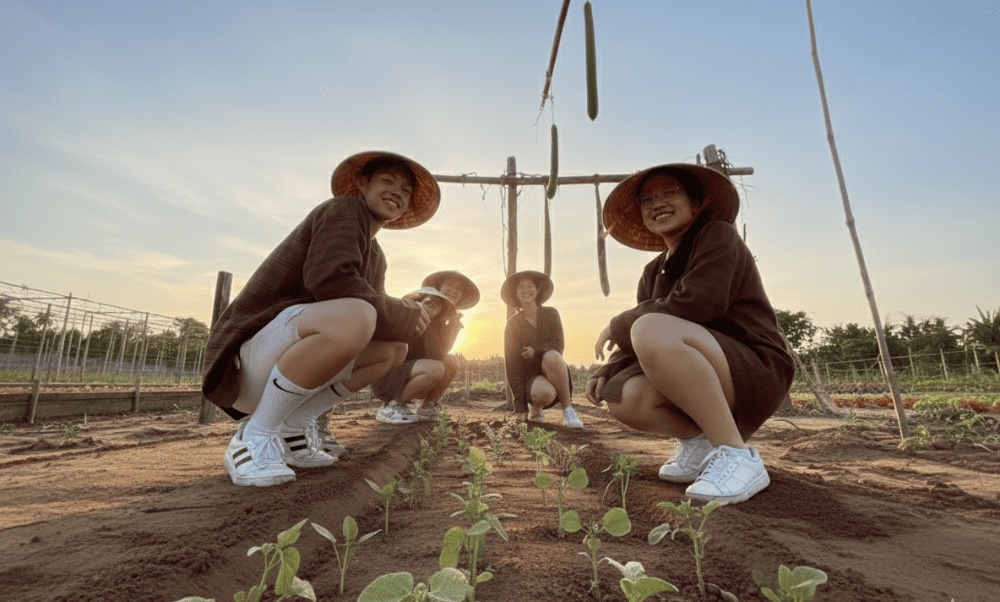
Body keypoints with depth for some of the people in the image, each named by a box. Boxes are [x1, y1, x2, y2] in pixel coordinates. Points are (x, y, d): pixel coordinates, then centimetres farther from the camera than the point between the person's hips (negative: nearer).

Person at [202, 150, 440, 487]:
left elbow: (376, 318, 13)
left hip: (286, 357, 9)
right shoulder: (344, 210, -7)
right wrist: (398, 316, -14)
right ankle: (255, 437, -15)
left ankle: (294, 427, 2)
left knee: (394, 349, 7)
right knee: (353, 316, -34)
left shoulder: (376, 257, 17)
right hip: (248, 355, -9)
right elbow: (330, 279, -24)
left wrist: (400, 313, -9)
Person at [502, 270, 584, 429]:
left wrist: (536, 351, -27)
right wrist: (520, 405, -13)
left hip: (554, 374, 1)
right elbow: (512, 363, -8)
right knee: (544, 393, -36)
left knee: (551, 356, -34)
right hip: (530, 377, -1)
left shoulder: (551, 314, -1)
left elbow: (558, 346, -8)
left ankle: (568, 410, -23)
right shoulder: (513, 323, -4)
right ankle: (535, 408, 1)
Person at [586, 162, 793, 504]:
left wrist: (618, 326, -14)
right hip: (701, 381, 7)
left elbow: (695, 304, -24)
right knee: (624, 398, -20)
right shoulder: (654, 272, 13)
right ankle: (698, 441, 6)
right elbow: (642, 344, 9)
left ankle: (736, 455, -20)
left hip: (757, 374, -6)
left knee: (652, 330, -32)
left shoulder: (717, 235, -7)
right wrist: (606, 372, -11)